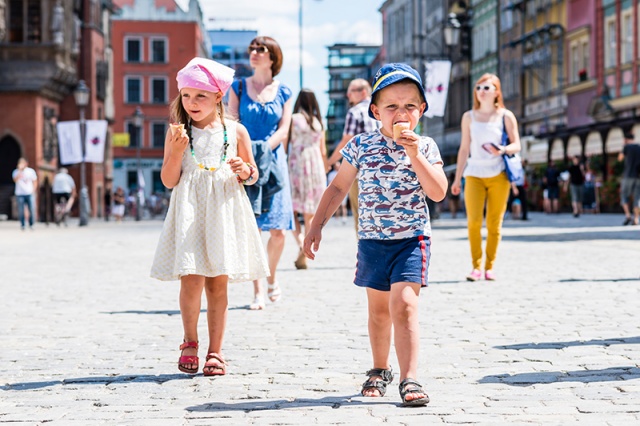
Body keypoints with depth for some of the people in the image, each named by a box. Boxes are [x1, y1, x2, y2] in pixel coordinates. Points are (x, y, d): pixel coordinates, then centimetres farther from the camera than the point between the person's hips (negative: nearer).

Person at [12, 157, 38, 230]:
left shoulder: (31, 171, 7)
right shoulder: (16, 172, 3)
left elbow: (35, 182, 13)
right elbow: (15, 180, -16)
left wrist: (33, 191, 2)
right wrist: (20, 170, -20)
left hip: (30, 194, 1)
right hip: (20, 194, -1)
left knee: (31, 210, -3)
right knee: (21, 211, -2)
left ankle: (31, 225, 10)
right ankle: (22, 225, 8)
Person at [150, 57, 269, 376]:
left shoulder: (235, 132, 5)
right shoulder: (178, 132, 2)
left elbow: (252, 175, 14)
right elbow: (168, 181, 1)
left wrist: (245, 170, -9)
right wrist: (176, 150, -14)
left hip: (224, 214, 1)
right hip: (189, 214, -1)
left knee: (218, 283, 4)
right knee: (191, 279, -10)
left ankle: (215, 351, 14)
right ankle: (190, 342, 13)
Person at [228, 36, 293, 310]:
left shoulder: (283, 92, 8)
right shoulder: (239, 87, 7)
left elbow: (283, 131, 2)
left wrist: (262, 149, -14)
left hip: (273, 161, 1)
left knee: (278, 229, -2)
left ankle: (272, 277, 24)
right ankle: (258, 291, -1)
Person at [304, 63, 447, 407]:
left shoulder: (424, 147, -3)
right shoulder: (362, 146, 0)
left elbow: (438, 192, -14)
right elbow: (338, 187, 8)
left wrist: (415, 156, -21)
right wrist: (317, 225, 4)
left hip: (411, 240, -3)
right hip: (372, 240, 3)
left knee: (404, 305, -16)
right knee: (379, 309, 16)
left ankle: (409, 379, -16)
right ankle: (380, 370, 34)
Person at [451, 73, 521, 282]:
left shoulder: (506, 116, 5)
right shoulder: (469, 117, 11)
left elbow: (516, 145, 4)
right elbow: (464, 149, 12)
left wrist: (502, 150, -19)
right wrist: (457, 178, 9)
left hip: (498, 175, -1)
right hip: (474, 174, 1)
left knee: (494, 223, -1)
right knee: (473, 221, -11)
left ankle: (490, 266, 8)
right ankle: (476, 266, -3)